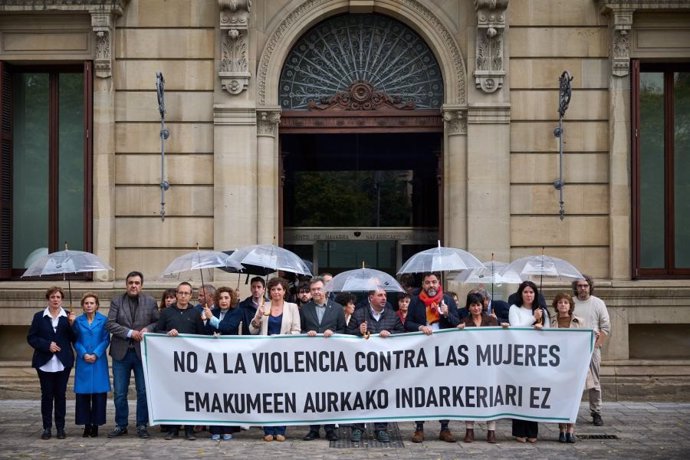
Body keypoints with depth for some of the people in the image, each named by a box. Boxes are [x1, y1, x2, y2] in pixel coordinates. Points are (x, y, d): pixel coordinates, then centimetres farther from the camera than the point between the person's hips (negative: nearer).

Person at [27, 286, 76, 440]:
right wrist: (47, 345, -12)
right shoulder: (39, 317, 5)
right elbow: (31, 338, 1)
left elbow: (74, 339, 0)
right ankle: (47, 428, 8)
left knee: (61, 394, 4)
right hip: (45, 362, 0)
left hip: (63, 362, 0)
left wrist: (71, 324, -15)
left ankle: (60, 427, 10)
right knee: (46, 394, 3)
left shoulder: (68, 316, 4)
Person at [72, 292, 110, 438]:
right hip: (83, 362, 1)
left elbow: (106, 340, -1)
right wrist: (84, 354, -11)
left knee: (99, 394, -1)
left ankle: (96, 425, 8)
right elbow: (76, 341, 5)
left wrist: (96, 354, -12)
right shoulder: (78, 321, 7)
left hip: (99, 362, -1)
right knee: (83, 394, 1)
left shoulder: (103, 320, 2)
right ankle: (86, 425, 9)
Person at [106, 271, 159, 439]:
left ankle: (142, 426, 14)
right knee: (119, 393, 6)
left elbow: (158, 322, 6)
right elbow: (110, 324, -5)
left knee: (143, 392, 4)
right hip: (121, 353, 0)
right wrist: (130, 332, -13)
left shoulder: (150, 302, 4)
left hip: (142, 352, 0)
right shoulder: (117, 301, 3)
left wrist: (147, 329, -14)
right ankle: (121, 425, 18)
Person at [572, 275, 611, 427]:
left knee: (594, 382, 0)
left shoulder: (598, 303, 5)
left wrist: (596, 345, -5)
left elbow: (606, 328, 3)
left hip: (592, 347, -1)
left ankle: (596, 413, 6)